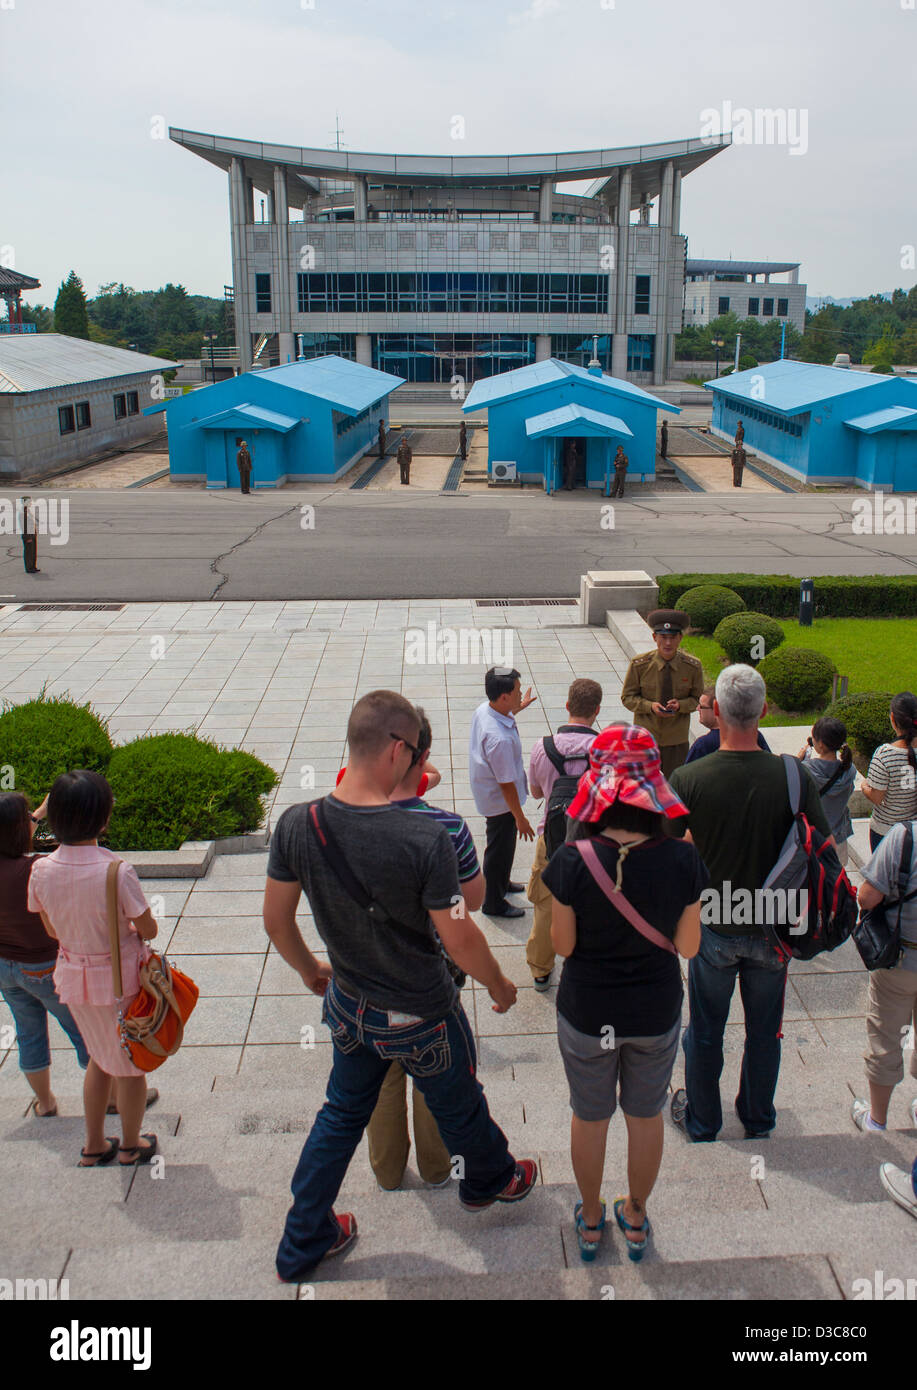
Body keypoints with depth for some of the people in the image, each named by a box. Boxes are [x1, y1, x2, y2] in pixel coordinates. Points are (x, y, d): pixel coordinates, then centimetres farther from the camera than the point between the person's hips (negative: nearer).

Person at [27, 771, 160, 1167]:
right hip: (121, 977, -5)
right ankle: (130, 1145, 38)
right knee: (129, 1064, 18)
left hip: (73, 977, 5)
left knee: (100, 1056, 27)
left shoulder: (42, 870, -13)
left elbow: (53, 930, 2)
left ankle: (94, 1146, 39)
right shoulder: (117, 871, -28)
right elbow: (148, 930, -15)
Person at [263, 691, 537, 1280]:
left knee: (342, 1115, 26)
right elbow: (460, 940, -23)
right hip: (422, 1017, -4)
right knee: (459, 1106, 25)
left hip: (350, 1005, 4)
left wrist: (309, 969, 15)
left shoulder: (297, 825, -17)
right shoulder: (426, 838, -31)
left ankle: (303, 1243, 38)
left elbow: (276, 921, -5)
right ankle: (490, 1179, 55)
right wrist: (499, 984, -3)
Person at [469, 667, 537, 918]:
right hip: (500, 802, -9)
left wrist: (519, 707, 31)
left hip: (487, 794, 9)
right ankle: (494, 904, 33)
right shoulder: (500, 739, -39)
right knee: (500, 849, 12)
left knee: (502, 845, 30)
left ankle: (501, 883, 54)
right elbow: (506, 784, -29)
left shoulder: (484, 709, -12)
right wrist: (520, 819, -17)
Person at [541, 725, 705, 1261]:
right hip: (656, 1013, 1)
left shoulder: (573, 862, -25)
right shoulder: (682, 861, -21)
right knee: (646, 1116, 25)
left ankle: (590, 1221, 44)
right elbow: (688, 946, -9)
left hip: (587, 1014, -1)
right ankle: (636, 1220, 45)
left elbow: (563, 944, -12)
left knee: (590, 1116, 23)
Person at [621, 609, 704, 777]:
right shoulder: (639, 664, -9)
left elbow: (698, 699, 5)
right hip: (645, 738, -1)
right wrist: (650, 706, -20)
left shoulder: (693, 667, -6)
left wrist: (680, 705, -17)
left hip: (677, 740, 1)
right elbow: (627, 697, -1)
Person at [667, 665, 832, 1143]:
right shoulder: (795, 778, -18)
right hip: (774, 927, 1)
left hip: (713, 927, -1)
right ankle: (758, 1117, 42)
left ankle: (701, 1120, 38)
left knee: (706, 1031, 19)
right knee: (764, 1030, 22)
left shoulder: (688, 780, -21)